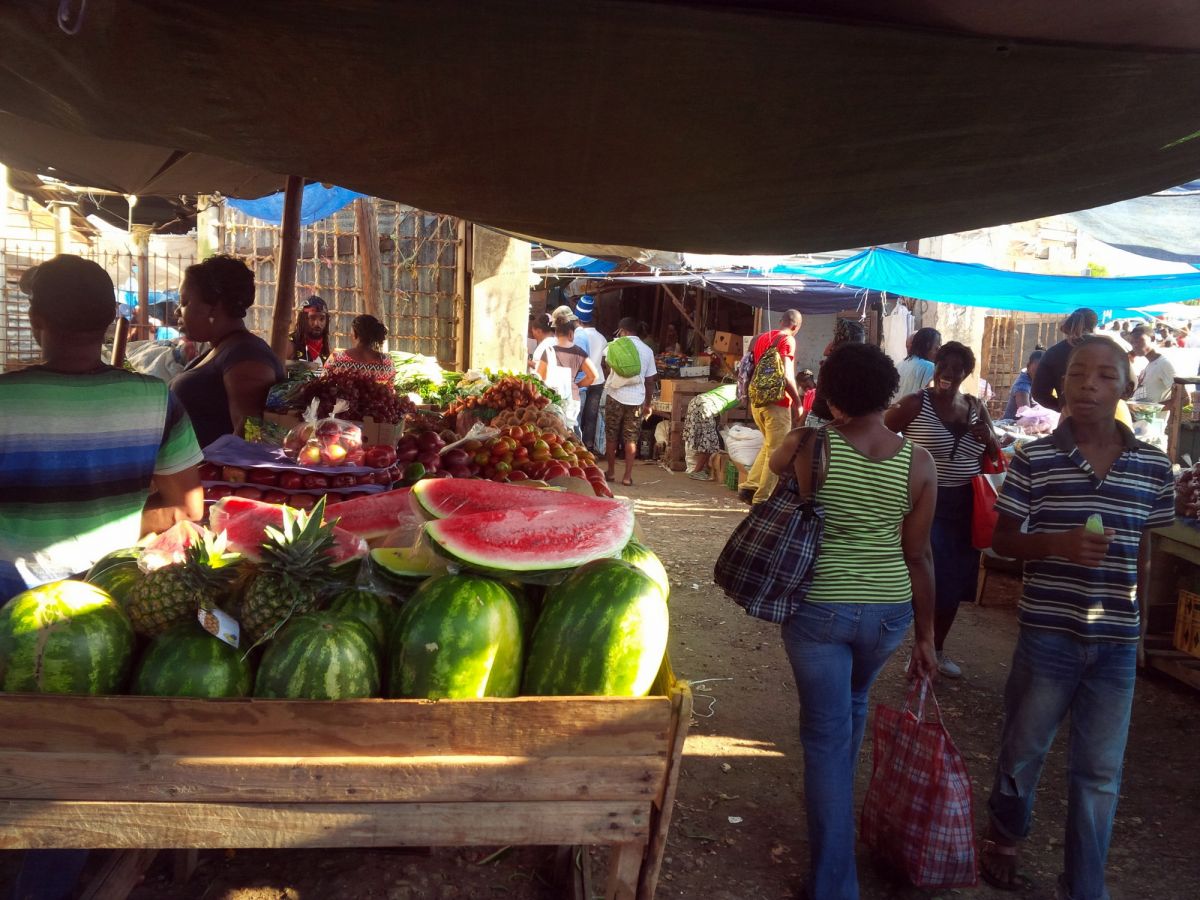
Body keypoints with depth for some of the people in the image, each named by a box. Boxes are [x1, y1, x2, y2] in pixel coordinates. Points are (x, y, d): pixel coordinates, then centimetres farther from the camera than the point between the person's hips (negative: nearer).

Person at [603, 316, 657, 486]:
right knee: (631, 438, 6)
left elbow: (607, 365, 15)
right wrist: (648, 404, 14)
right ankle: (627, 476, 4)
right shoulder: (647, 350, 4)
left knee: (611, 436, 11)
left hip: (615, 396, -1)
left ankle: (611, 472, 17)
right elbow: (650, 380, 6)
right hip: (636, 399, 1)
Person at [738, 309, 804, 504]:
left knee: (769, 445, 23)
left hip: (757, 401, 8)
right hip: (777, 403, -8)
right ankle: (762, 499, 2)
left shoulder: (761, 338, 12)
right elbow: (786, 376, -20)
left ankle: (749, 487, 17)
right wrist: (798, 402, -12)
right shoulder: (787, 340, -10)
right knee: (776, 452, 1)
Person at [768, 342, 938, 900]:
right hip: (888, 610, 3)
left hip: (819, 607, -3)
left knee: (827, 735, 7)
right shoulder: (918, 462, -6)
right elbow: (918, 556, -1)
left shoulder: (809, 447, -12)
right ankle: (834, 804, 53)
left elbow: (771, 466, 11)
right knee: (853, 705, 30)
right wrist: (926, 636, 8)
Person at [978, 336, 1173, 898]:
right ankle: (1003, 838, 42)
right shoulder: (1034, 459, -8)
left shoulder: (1153, 467, 0)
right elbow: (1002, 539, -3)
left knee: (1099, 772, 10)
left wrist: (1133, 620, 10)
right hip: (1047, 635, -2)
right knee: (1023, 749, 15)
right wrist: (1057, 543, -21)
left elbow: (1142, 552, 9)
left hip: (1117, 644, 2)